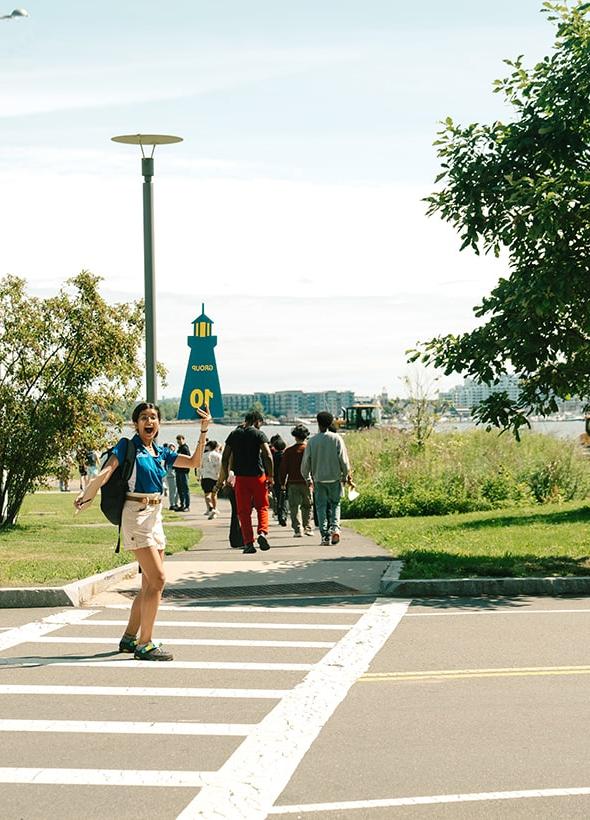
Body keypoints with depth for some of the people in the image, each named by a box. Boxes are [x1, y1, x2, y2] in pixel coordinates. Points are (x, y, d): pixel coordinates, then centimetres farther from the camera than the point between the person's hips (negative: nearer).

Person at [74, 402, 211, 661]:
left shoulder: (161, 452, 13)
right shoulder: (127, 446, -6)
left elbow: (194, 462, 15)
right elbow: (107, 472, -19)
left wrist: (203, 432, 7)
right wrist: (86, 496, -34)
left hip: (155, 516, 8)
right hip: (136, 516, -8)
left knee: (150, 583, 10)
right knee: (157, 579, -14)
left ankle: (129, 638, 21)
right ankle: (144, 644, -9)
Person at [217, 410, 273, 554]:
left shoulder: (234, 434, 8)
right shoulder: (258, 434, -2)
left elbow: (225, 458, 5)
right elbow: (268, 456, -12)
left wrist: (223, 478, 10)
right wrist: (270, 477, -5)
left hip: (241, 477, 2)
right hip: (258, 476, -2)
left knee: (244, 511, 6)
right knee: (262, 507, 12)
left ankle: (248, 543, 1)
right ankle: (262, 532, -10)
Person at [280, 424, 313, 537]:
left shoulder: (289, 451, -1)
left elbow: (283, 468, 2)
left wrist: (283, 483, 10)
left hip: (293, 483, -1)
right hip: (307, 482, 1)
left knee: (294, 507, 1)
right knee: (307, 506, 15)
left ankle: (298, 529, -8)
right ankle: (308, 528, 15)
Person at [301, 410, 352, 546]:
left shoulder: (312, 441, -2)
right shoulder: (336, 438, -4)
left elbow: (305, 462, 2)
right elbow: (344, 460, -4)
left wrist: (307, 478, 16)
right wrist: (346, 476, 9)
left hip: (319, 479, 0)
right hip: (335, 478, 0)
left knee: (321, 507, 5)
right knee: (335, 504, 12)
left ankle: (325, 535, -2)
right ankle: (335, 527, -10)